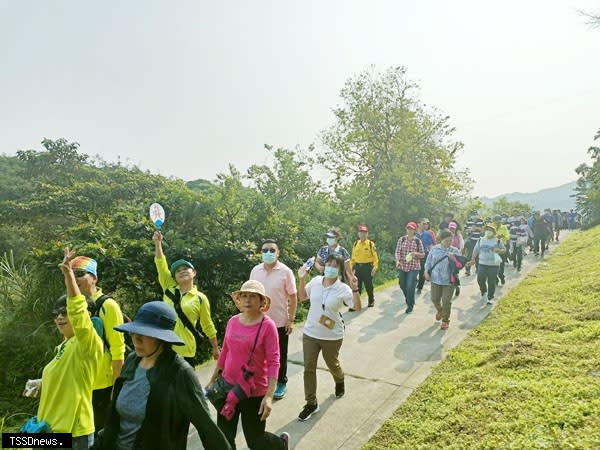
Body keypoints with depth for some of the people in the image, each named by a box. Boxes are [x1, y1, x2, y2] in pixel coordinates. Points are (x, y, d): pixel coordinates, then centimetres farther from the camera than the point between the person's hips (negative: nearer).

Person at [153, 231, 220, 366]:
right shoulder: (169, 288, 5)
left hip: (185, 350, -2)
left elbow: (208, 326, 5)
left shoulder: (201, 298, -3)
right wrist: (158, 243, -15)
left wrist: (215, 348, 10)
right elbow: (161, 264, -5)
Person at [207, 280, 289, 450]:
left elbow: (273, 362, -18)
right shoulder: (233, 321, -2)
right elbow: (225, 353, 9)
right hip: (228, 387, 5)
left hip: (254, 392, -4)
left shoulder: (267, 325, -17)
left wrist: (269, 396, -23)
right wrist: (213, 380, 16)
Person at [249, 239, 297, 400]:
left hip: (280, 321, -3)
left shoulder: (285, 271, -14)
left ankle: (281, 383, 33)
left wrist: (291, 320, -11)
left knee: (280, 355, 14)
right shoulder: (255, 270, -3)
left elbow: (293, 297, -9)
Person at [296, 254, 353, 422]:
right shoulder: (315, 281, -7)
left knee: (332, 364, 22)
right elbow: (302, 297, 9)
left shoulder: (343, 289, -17)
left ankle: (340, 382, 58)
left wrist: (355, 289, -33)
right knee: (309, 369, 6)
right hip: (310, 333, 3)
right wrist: (302, 280, -4)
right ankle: (311, 403, 23)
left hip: (332, 336, -3)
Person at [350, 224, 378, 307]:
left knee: (368, 286, 10)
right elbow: (353, 257, 11)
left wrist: (375, 268, -15)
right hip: (357, 267, 3)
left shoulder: (371, 244, -4)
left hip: (367, 267, -3)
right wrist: (352, 268, 6)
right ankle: (356, 304, 10)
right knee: (357, 286, 3)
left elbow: (375, 257, -6)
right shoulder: (355, 244, 7)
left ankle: (371, 301, 33)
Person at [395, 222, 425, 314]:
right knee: (403, 286, 14)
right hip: (402, 267, 3)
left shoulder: (418, 241, -1)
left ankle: (410, 306, 9)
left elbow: (423, 255, 4)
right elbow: (397, 252, 0)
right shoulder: (401, 239, 2)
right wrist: (397, 260, -18)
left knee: (410, 287, -9)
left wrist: (415, 253, -16)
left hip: (413, 267, -3)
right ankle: (409, 300, 43)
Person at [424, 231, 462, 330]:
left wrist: (453, 258, -25)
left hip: (449, 280, -2)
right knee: (435, 299, 12)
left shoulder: (455, 251, -5)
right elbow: (428, 261, 9)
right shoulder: (434, 249, 0)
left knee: (446, 301, 0)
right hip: (435, 279, 2)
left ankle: (445, 320, 21)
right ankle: (439, 310, 46)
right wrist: (426, 271, -2)